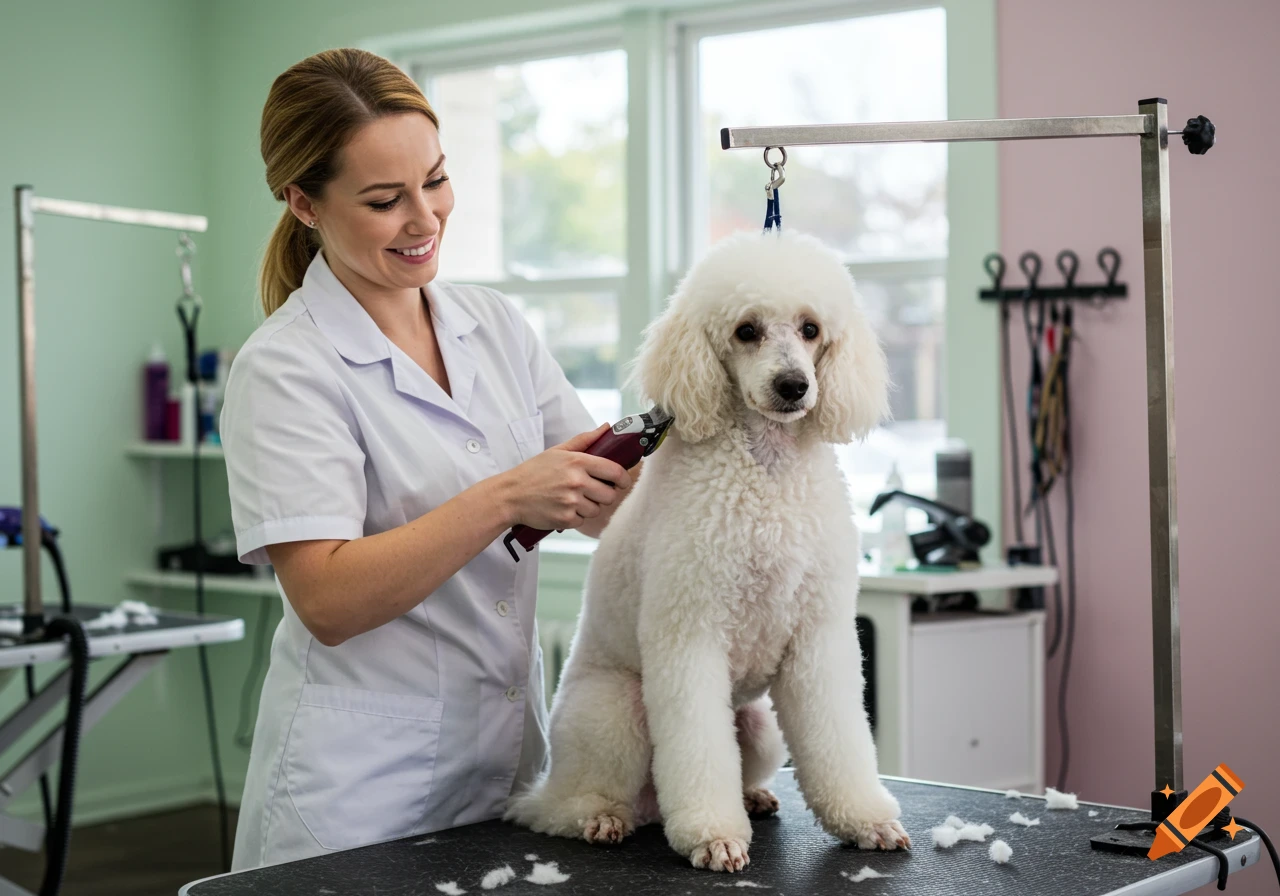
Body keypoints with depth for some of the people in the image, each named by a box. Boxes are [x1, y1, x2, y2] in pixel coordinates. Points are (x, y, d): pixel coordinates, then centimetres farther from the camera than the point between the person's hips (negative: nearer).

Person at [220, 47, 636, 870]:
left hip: (510, 757, 6)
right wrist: (505, 499, -26)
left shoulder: (495, 324, 6)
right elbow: (327, 601, -20)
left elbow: (600, 507, 7)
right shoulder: (284, 367, -12)